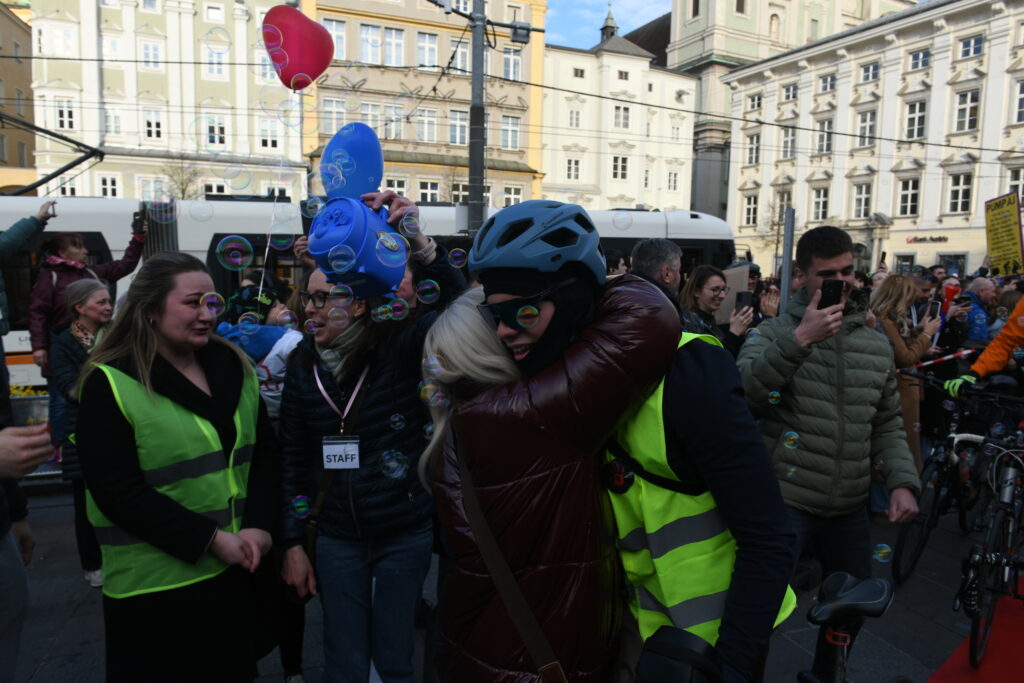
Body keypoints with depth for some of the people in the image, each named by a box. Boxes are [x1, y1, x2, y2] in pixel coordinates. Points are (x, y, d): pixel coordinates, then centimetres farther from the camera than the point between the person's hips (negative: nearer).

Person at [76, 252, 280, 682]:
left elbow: (263, 452, 5)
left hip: (238, 571, 5)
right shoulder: (111, 384, -12)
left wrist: (259, 526, -8)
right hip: (157, 584, -5)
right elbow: (119, 492, -16)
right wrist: (211, 540, -18)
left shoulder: (233, 366, 3)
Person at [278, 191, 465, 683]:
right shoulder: (303, 365, -2)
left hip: (406, 534, -2)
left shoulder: (398, 347, -12)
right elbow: (293, 458, 2)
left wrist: (417, 242, -39)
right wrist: (292, 543, 3)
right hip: (336, 539, 2)